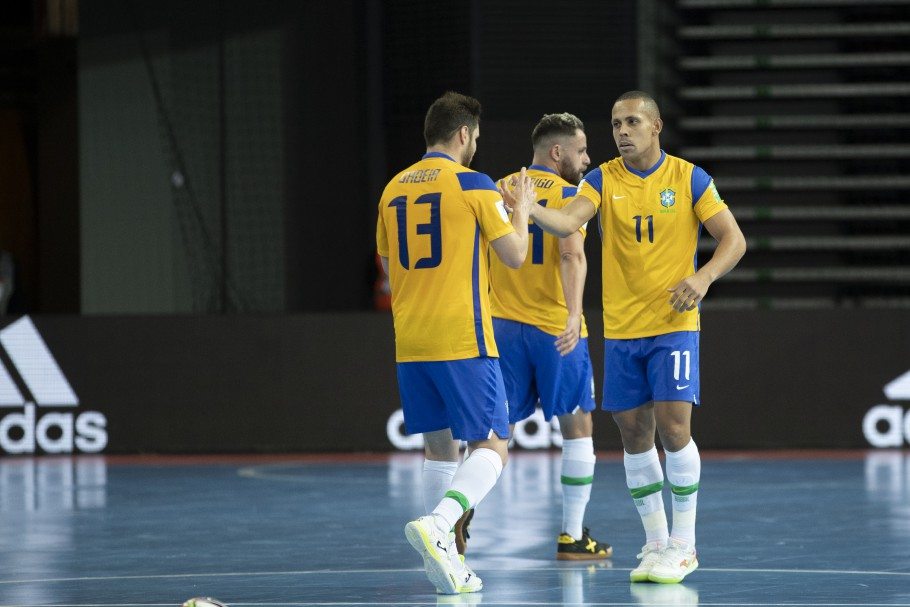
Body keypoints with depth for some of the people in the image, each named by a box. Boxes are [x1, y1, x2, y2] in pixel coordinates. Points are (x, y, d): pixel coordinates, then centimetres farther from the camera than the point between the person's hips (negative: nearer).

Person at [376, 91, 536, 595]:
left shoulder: (393, 189, 11)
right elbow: (515, 255, -3)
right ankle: (437, 525, -26)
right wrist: (521, 209, 14)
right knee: (492, 447, -3)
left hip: (409, 344, 6)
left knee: (439, 447, 13)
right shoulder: (473, 185, -6)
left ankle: (446, 562, 10)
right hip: (462, 342, -6)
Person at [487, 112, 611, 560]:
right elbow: (572, 255, -21)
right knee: (577, 426, 8)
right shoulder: (568, 194, -6)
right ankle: (572, 536, 9)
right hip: (556, 329, -4)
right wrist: (574, 314, -32)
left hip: (503, 325, 4)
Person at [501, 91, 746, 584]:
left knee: (673, 426, -12)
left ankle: (683, 544, -1)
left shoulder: (689, 178, -3)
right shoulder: (603, 180, 1)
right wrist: (531, 209, -37)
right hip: (621, 330, 3)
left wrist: (703, 277, -21)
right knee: (634, 433, 6)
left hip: (673, 324, -3)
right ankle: (656, 543, 18)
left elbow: (733, 239, -2)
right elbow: (569, 221, -16)